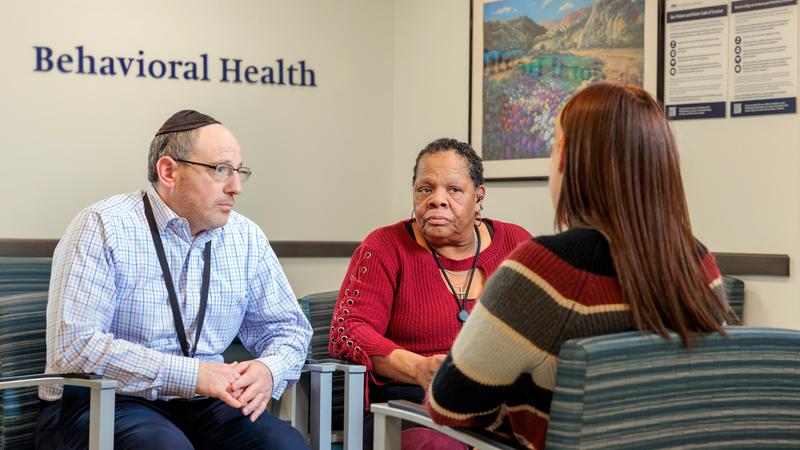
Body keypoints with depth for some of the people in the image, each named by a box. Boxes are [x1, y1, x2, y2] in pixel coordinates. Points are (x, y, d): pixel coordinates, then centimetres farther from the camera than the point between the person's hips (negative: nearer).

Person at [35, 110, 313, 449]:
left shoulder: (246, 238, 7)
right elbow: (74, 344, -19)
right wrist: (193, 374, -23)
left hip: (199, 407, 5)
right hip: (101, 406, -5)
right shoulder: (104, 228, -9)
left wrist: (269, 371, -10)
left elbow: (287, 326, 15)